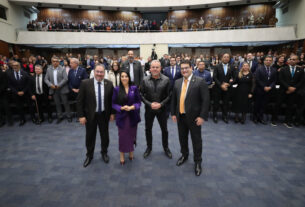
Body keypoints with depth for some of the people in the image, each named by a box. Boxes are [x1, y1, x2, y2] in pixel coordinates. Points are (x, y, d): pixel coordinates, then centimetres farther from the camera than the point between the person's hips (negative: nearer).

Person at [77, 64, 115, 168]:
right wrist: (81, 115, -11)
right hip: (90, 115, -1)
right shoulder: (85, 83, -11)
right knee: (90, 136, 15)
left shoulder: (109, 84, -5)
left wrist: (112, 113, 0)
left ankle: (104, 153, 41)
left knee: (105, 135, 17)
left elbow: (112, 100, 2)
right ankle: (89, 155, 38)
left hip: (104, 115, 2)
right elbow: (79, 101, -8)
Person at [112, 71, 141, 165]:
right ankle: (122, 155, 25)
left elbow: (138, 102, 1)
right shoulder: (116, 89, -2)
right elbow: (114, 104, 0)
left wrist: (132, 107, -17)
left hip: (133, 116, 1)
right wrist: (121, 108, -18)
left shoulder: (134, 88, 0)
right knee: (122, 136, 5)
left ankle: (131, 152, 36)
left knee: (132, 135, 11)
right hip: (121, 116, -1)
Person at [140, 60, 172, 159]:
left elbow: (169, 95, -5)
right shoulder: (145, 80, -5)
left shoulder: (166, 80, -8)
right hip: (149, 109, 1)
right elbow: (141, 95, -3)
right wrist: (150, 104, -14)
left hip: (162, 109, -1)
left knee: (164, 129, 12)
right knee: (148, 129, 15)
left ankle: (166, 147, 36)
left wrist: (161, 104, -17)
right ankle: (149, 147, 37)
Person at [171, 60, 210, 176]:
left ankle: (197, 162, 29)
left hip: (194, 117, -4)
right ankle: (184, 155, 43)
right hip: (180, 116, 5)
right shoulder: (177, 82, 6)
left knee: (196, 140, 9)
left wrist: (202, 116, -16)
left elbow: (206, 100, -12)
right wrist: (173, 113, 6)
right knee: (182, 137, 19)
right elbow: (174, 99, 11)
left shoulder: (200, 81, -10)